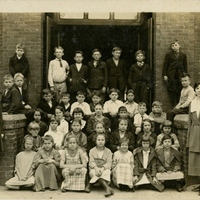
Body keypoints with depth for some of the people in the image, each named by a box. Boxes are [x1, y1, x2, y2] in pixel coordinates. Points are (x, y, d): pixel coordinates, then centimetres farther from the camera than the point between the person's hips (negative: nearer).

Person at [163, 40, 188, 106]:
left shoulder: (183, 55, 10)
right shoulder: (169, 55, 5)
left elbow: (185, 66, 11)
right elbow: (165, 65, 4)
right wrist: (164, 75, -3)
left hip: (180, 75, 1)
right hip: (171, 76, -1)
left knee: (180, 90, -2)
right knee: (172, 91, -3)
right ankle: (174, 106, 3)